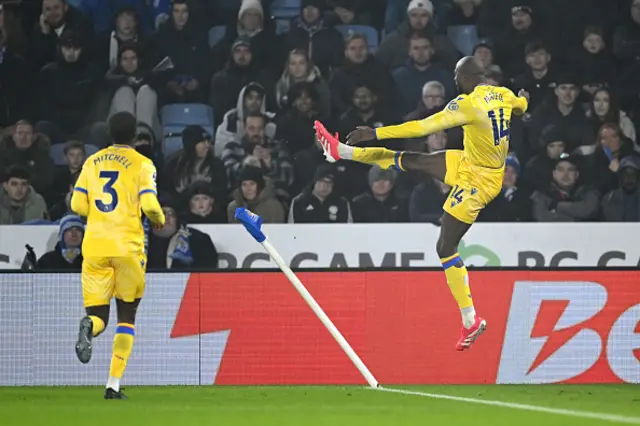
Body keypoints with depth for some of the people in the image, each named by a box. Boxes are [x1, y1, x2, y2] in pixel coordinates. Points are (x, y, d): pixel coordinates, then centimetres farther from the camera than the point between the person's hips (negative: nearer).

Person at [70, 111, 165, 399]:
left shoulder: (92, 162, 10)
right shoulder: (142, 164, -1)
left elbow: (78, 205, 6)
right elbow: (149, 205, -12)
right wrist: (160, 220, 10)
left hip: (94, 246, 2)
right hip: (127, 246, -2)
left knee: (98, 314, 6)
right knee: (127, 315, 10)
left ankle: (89, 326, -35)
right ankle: (114, 384, 1)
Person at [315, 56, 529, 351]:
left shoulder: (468, 104, -28)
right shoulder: (503, 95, -3)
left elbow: (423, 127, -28)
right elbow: (521, 106, 23)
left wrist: (374, 133, -23)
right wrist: (522, 98, 50)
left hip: (476, 181, -9)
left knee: (446, 247, 0)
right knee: (408, 161, 14)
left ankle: (470, 320, 4)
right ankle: (341, 152, 29)